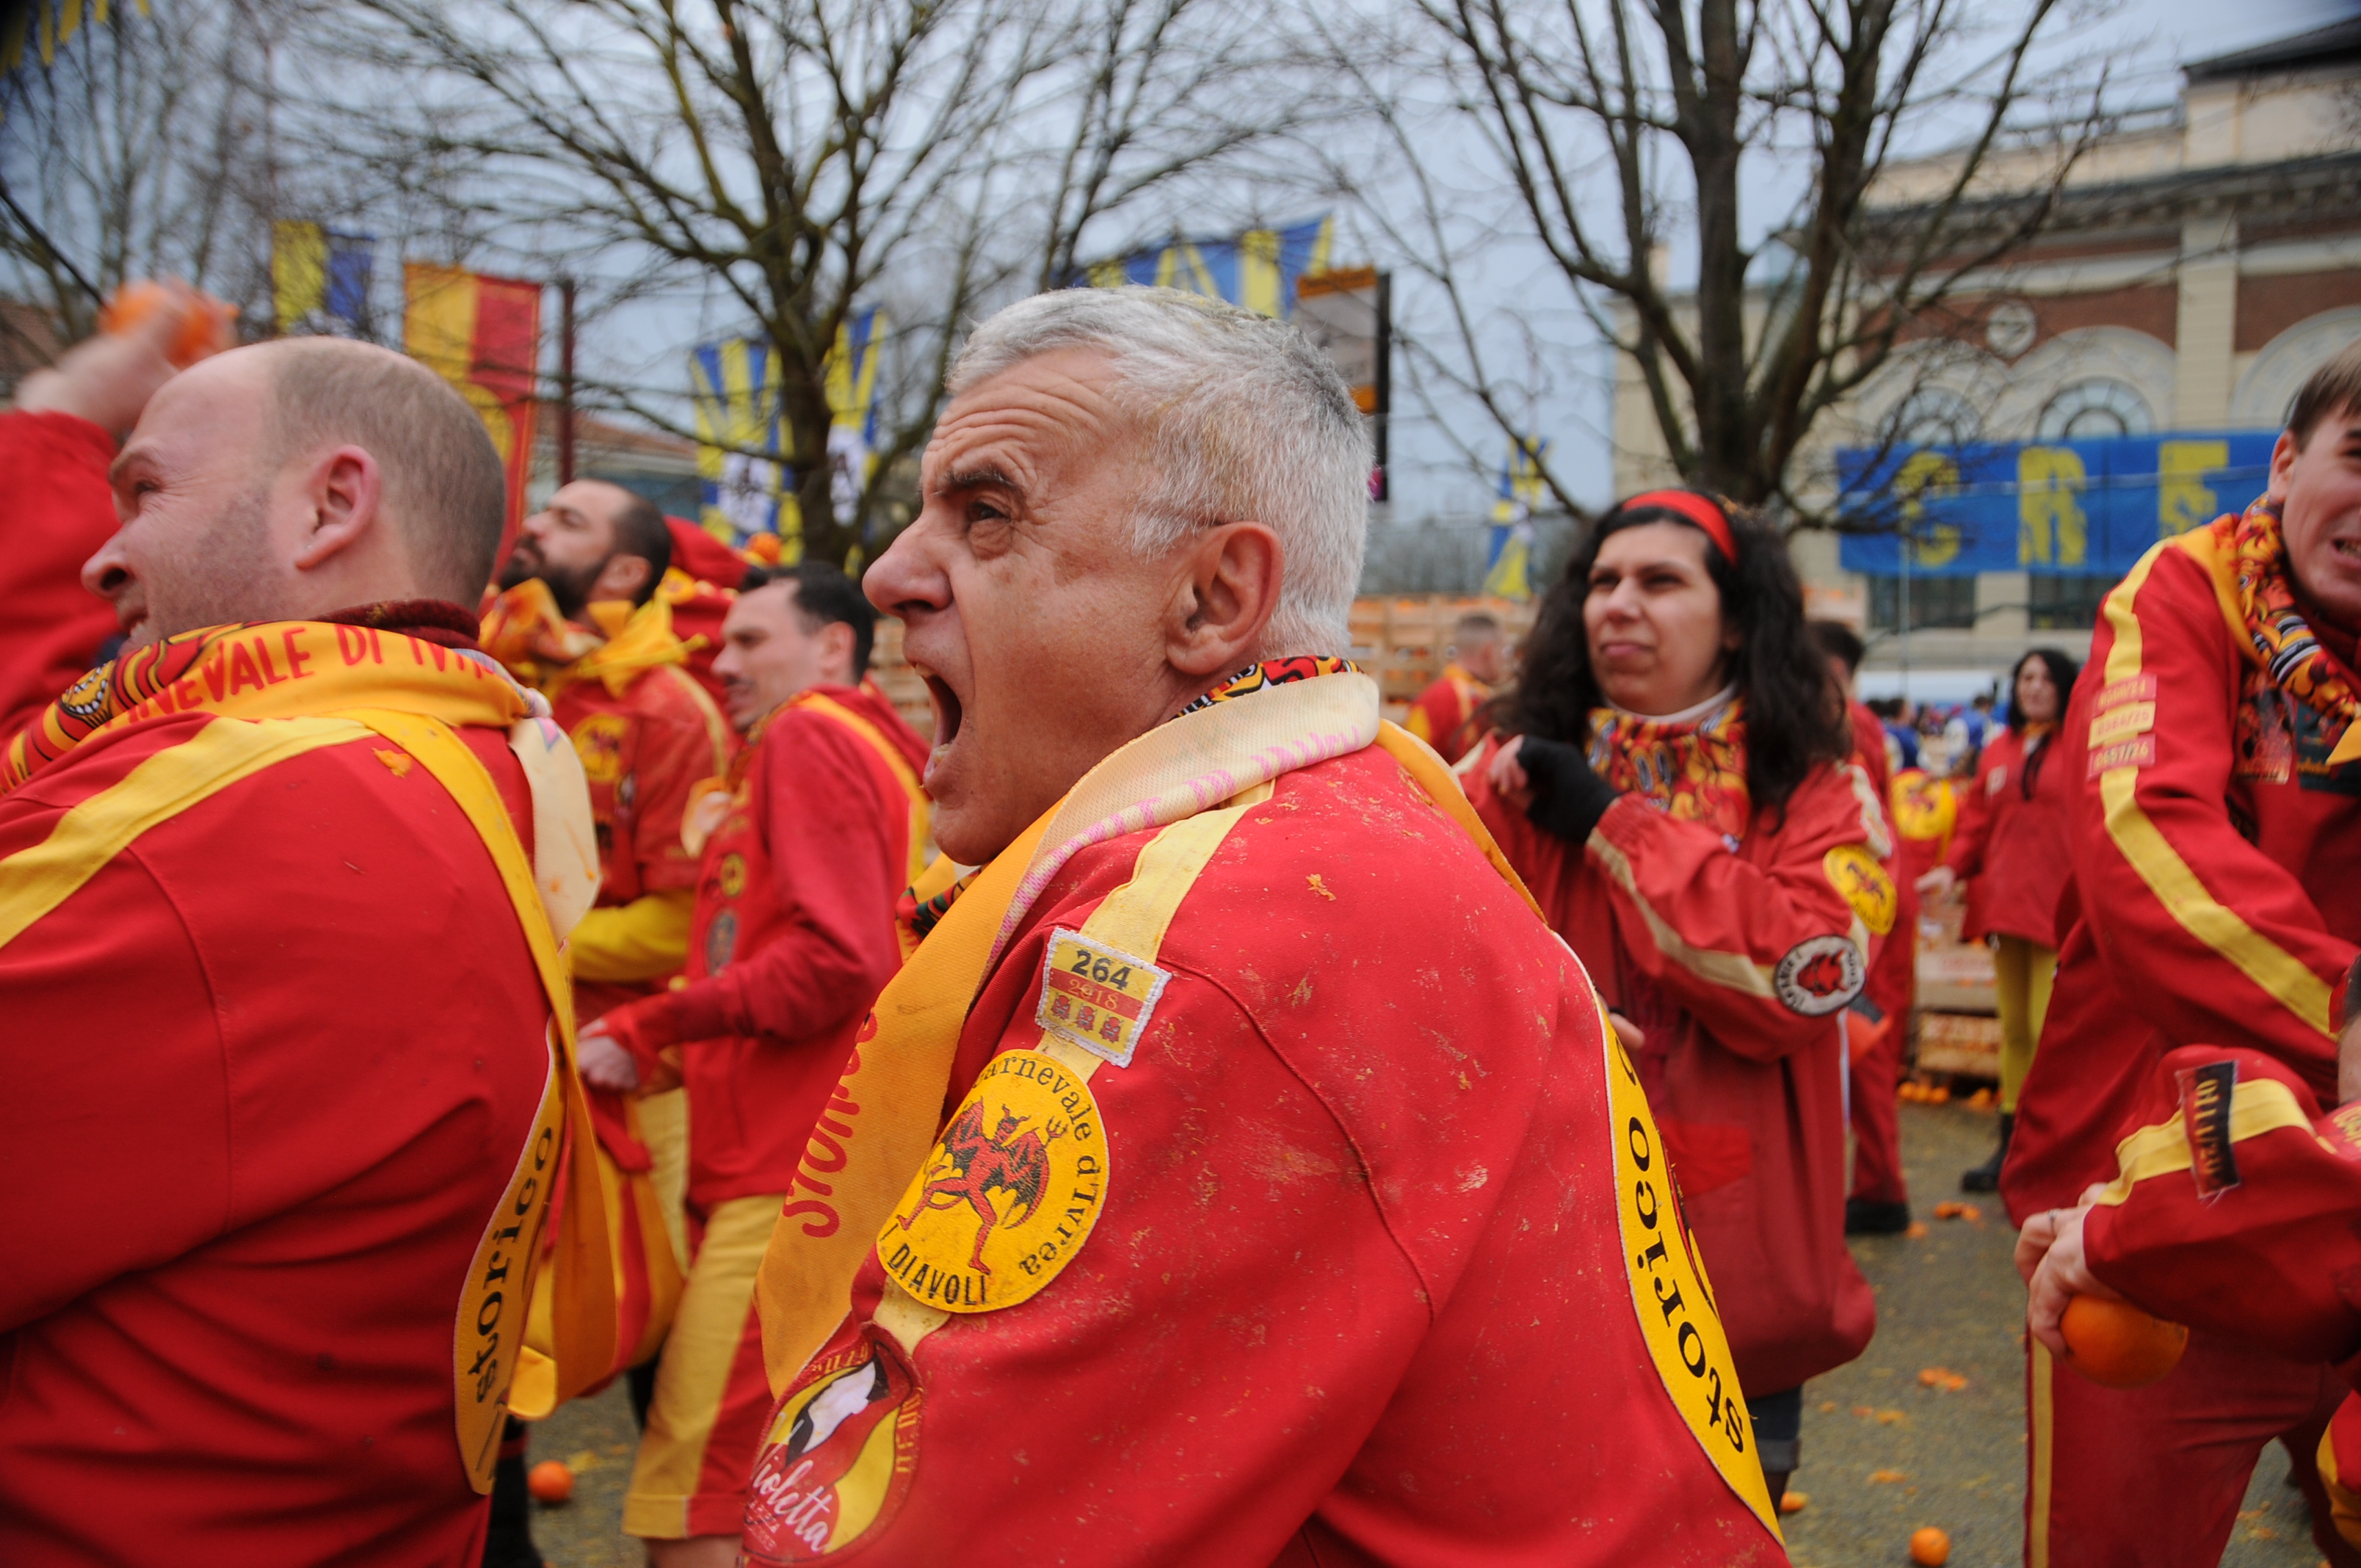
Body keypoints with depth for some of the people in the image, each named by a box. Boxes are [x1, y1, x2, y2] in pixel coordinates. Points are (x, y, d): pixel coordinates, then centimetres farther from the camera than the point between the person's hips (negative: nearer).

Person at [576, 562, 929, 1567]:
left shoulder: (810, 737, -6)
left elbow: (837, 959, -19)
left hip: (788, 1184, -10)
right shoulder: (885, 751, 21)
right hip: (782, 1166, 10)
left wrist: (649, 1028, -12)